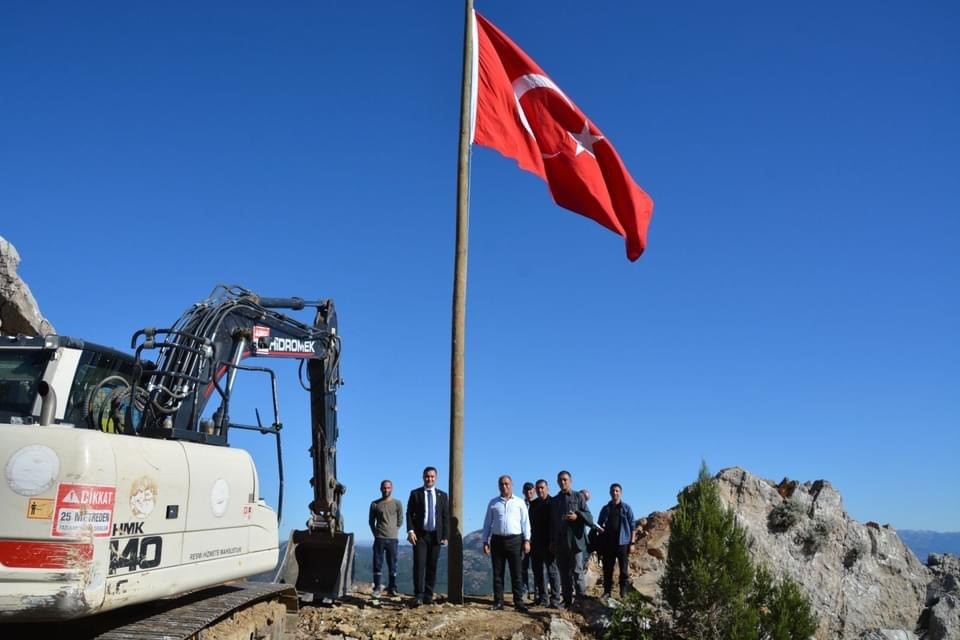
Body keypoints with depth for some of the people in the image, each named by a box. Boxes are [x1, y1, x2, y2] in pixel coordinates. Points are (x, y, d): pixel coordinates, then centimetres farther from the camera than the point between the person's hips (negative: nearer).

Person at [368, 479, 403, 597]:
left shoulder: (397, 503, 4)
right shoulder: (375, 504, 5)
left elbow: (400, 521, 9)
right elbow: (371, 521, 11)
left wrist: (393, 531, 5)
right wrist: (376, 533, 5)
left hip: (392, 538, 0)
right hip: (379, 538, 0)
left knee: (392, 564, 1)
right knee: (377, 564, 0)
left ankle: (392, 589, 6)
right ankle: (377, 588, 4)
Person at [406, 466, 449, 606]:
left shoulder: (442, 495, 9)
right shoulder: (415, 493, 4)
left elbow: (446, 517, 7)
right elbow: (409, 513, 1)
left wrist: (445, 536, 0)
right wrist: (410, 531, -11)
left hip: (435, 535, 2)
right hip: (420, 535, -2)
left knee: (432, 567, 5)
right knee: (419, 565, -9)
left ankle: (428, 595, 12)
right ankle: (418, 596, -7)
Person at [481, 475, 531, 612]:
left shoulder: (519, 502, 7)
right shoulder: (493, 503, 10)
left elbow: (525, 522, 3)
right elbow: (487, 523, 10)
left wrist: (527, 540, -5)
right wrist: (485, 541, 4)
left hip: (515, 540, -1)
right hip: (497, 540, 2)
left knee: (516, 573, -1)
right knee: (497, 573, 4)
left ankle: (518, 602, 2)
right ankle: (498, 602, 9)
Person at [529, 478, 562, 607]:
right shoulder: (533, 504, 13)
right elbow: (530, 522, 14)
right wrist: (529, 540, 6)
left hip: (549, 543, -6)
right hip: (536, 542, 6)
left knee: (552, 570, -5)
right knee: (538, 571, 9)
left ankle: (555, 599, -3)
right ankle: (542, 598, 16)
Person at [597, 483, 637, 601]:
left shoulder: (626, 508, 3)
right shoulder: (605, 509, 11)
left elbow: (632, 526, 1)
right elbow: (599, 525, 14)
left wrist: (632, 542, -6)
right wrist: (600, 544, 6)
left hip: (623, 542, -2)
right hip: (608, 543, 2)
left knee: (624, 570, 2)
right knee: (607, 569, 4)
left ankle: (624, 592, 9)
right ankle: (607, 592, 12)